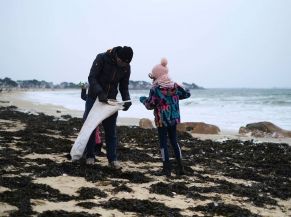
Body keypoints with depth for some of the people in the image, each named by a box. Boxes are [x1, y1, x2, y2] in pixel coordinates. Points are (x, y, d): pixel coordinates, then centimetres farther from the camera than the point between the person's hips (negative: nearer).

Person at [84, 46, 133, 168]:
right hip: (94, 97, -3)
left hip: (110, 100, 3)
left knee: (111, 130, 2)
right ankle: (90, 156, 15)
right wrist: (100, 92, -32)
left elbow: (124, 86, 3)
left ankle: (112, 159, 6)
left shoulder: (126, 67, -5)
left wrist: (127, 100, -15)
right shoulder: (102, 58, -18)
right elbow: (92, 78, -19)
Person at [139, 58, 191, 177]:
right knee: (174, 141, 16)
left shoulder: (155, 89, -14)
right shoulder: (175, 86, 1)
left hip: (161, 120, -5)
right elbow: (186, 94, 12)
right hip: (174, 118, 5)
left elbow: (150, 105, -11)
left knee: (163, 142, 4)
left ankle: (167, 168, 4)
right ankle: (180, 167, 15)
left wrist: (143, 99, 8)